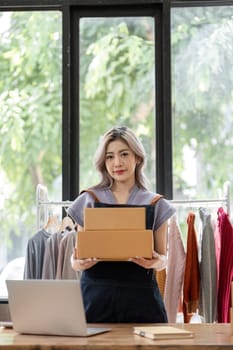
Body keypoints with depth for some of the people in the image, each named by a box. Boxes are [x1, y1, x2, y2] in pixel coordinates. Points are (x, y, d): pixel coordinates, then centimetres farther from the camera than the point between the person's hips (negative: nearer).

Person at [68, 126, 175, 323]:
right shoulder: (89, 201, 8)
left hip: (140, 298, 0)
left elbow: (163, 258, 11)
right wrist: (78, 263, -13)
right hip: (96, 294, 0)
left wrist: (156, 262, -11)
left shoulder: (155, 205, 8)